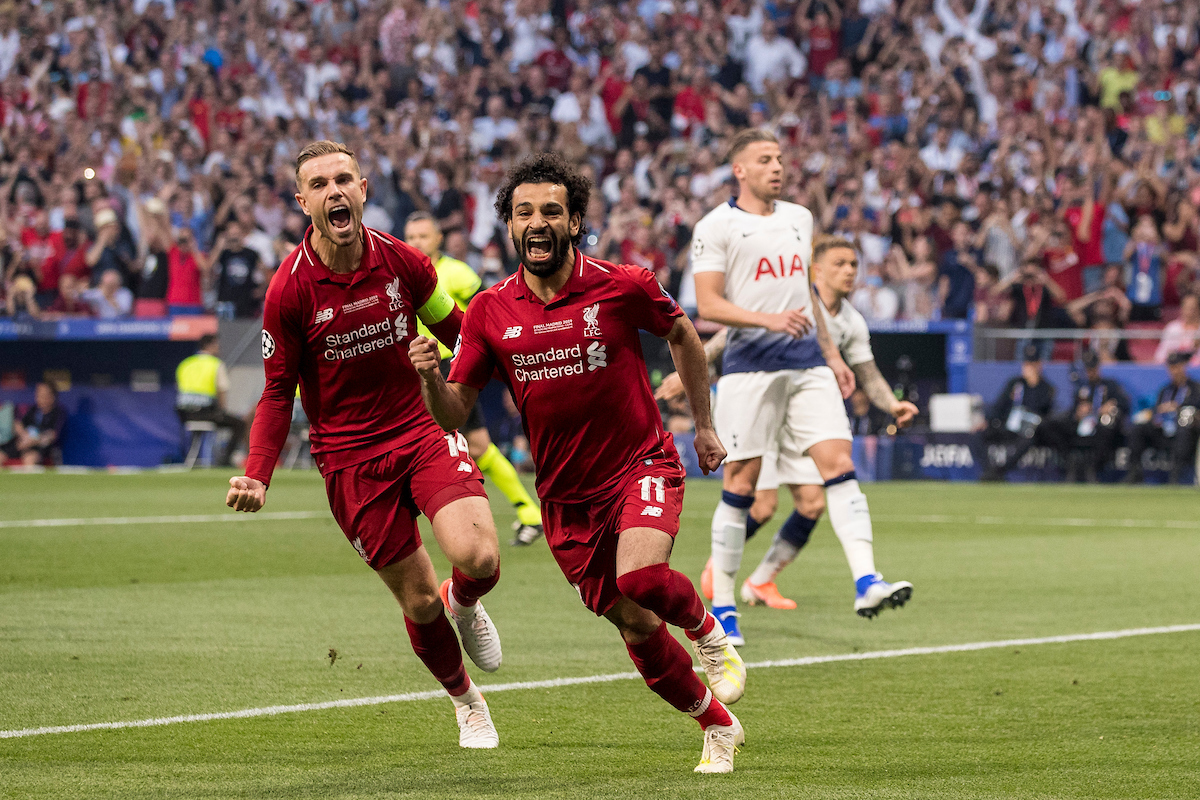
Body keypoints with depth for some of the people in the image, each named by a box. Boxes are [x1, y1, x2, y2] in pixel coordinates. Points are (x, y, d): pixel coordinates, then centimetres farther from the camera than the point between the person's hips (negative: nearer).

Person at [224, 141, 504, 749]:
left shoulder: (402, 262, -4)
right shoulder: (290, 289, -11)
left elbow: (459, 333, 12)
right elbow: (279, 392, -4)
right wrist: (257, 475, -16)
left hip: (422, 432, 2)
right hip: (350, 458, -1)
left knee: (479, 559, -21)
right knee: (418, 601, 0)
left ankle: (463, 604, 17)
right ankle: (465, 701, 29)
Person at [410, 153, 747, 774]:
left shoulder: (623, 286, -11)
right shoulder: (490, 313, -5)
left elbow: (682, 335, 9)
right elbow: (453, 414, -3)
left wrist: (703, 424, 14)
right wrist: (430, 378, -25)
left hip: (642, 465, -3)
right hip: (566, 495, 3)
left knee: (640, 576, -31)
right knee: (636, 628, 6)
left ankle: (708, 632, 3)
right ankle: (717, 725, 28)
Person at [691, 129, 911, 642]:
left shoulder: (799, 219, 17)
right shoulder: (717, 227, -3)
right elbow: (708, 305, -9)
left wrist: (831, 354, 21)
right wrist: (769, 319, -23)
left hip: (807, 364, 5)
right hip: (749, 366, -5)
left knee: (838, 463, -10)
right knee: (741, 482, -2)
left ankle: (866, 583, -18)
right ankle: (721, 605, 7)